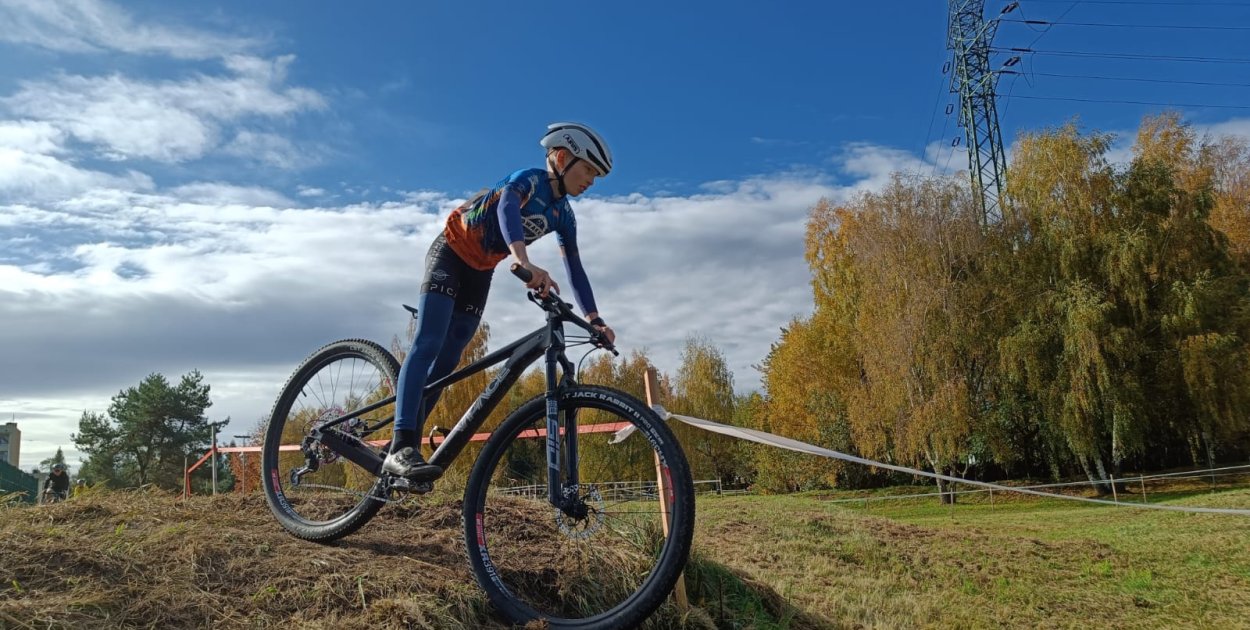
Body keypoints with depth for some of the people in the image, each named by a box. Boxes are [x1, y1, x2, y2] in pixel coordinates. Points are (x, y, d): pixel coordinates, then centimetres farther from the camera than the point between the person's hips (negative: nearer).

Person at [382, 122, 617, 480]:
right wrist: (524, 263, -60)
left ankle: (404, 447, 8)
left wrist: (594, 318, -4)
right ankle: (401, 447, -33)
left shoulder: (563, 216, 2)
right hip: (451, 253, -8)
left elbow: (575, 268, 5)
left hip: (480, 273, 8)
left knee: (448, 361, 2)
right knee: (428, 344, -23)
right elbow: (507, 207, -43)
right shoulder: (529, 180, -21)